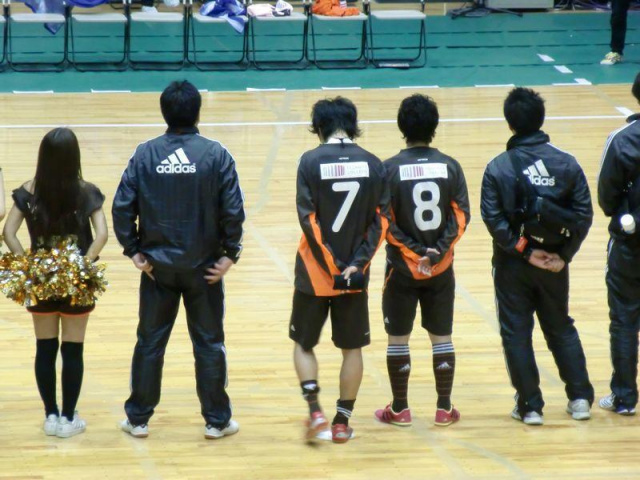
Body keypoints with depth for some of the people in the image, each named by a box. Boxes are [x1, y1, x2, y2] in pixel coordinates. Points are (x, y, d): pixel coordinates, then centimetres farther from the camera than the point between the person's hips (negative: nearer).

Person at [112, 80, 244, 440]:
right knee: (209, 343, 9)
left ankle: (138, 419, 17)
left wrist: (134, 250, 0)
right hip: (204, 267, -1)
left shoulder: (145, 155, -5)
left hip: (157, 264, 1)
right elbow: (233, 210, -13)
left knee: (150, 342, 12)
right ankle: (217, 421, 14)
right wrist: (231, 253, -4)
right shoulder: (216, 155, -9)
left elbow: (122, 206, -8)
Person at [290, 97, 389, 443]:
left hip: (315, 272, -2)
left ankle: (315, 410, -4)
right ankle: (342, 421, 14)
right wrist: (356, 264, -6)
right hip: (355, 274, 2)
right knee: (352, 348, 14)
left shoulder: (311, 162, -9)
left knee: (303, 343, 13)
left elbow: (308, 219, -13)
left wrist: (331, 267, -10)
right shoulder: (372, 164, -1)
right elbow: (381, 219, -4)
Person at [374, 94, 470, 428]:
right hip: (442, 269, 2)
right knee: (441, 337, 11)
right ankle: (444, 410, 13)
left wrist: (414, 253, -10)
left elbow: (385, 222, -13)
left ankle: (399, 410, 14)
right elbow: (461, 216, -8)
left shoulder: (390, 169, -9)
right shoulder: (450, 167, -3)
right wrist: (438, 251, -11)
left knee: (398, 339, 9)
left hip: (402, 268, -2)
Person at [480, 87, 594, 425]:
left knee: (516, 333, 8)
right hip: (554, 263, 3)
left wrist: (524, 251, -11)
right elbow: (583, 214, -8)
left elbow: (494, 219, -16)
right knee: (561, 328, 18)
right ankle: (580, 398, 15)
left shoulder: (498, 168, -10)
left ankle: (530, 405, 8)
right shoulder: (567, 164, -5)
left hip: (513, 264, -2)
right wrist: (564, 255, -6)